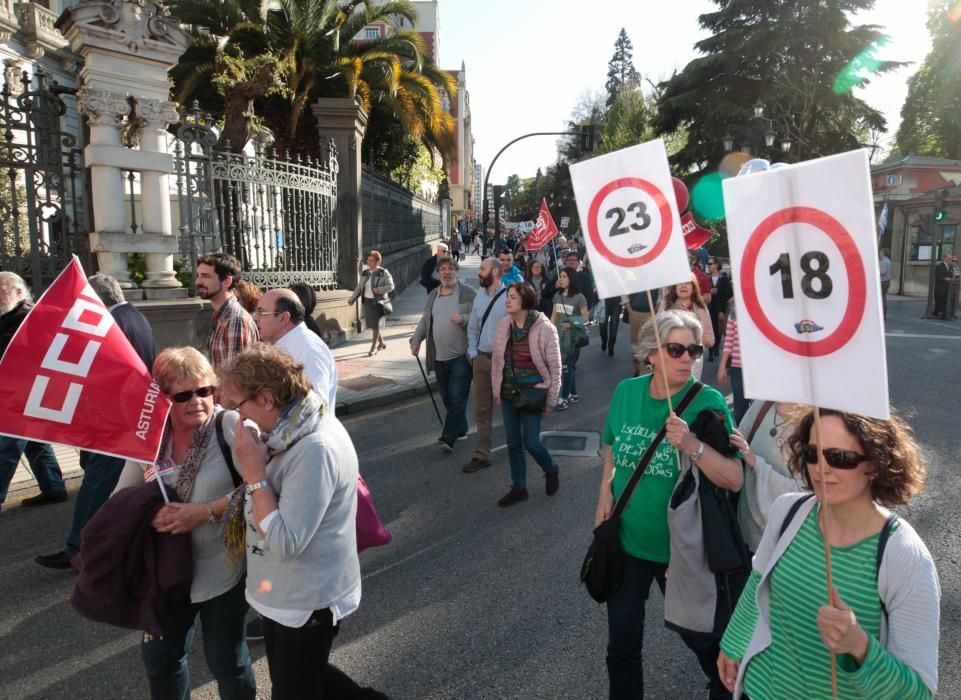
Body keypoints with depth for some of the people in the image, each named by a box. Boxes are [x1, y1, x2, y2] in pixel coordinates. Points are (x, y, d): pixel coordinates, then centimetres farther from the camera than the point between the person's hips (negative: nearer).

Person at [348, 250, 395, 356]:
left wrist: (379, 289, -25)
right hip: (367, 301, 6)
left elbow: (391, 286, -10)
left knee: (376, 325, -4)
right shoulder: (365, 273, 10)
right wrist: (352, 299, 8)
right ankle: (381, 343, 30)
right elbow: (359, 288, 14)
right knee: (371, 324, 11)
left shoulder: (383, 273, -6)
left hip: (378, 302, -6)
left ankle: (373, 347, 3)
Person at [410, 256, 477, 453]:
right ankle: (460, 430, 29)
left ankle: (448, 437, -6)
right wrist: (416, 340, 6)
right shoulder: (433, 296, 14)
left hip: (461, 356, -6)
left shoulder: (468, 293, -2)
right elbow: (424, 321, 19)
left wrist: (463, 319, -23)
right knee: (447, 398, 13)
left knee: (457, 398, -7)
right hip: (439, 357, 6)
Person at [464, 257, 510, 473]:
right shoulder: (479, 298, 11)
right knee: (482, 410, 9)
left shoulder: (509, 297, -11)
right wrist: (473, 353, 7)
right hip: (481, 358, 6)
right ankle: (482, 455, 17)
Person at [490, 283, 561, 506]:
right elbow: (497, 360, 8)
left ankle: (551, 470, 29)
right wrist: (497, 392, 8)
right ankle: (518, 488, 26)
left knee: (531, 443, -3)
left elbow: (554, 367, -8)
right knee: (513, 444, 11)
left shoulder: (544, 328, -13)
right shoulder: (504, 325, 1)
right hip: (508, 394, 5)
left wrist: (550, 400, -8)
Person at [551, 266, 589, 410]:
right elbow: (553, 316, 10)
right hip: (559, 337, 5)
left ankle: (564, 397, 7)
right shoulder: (557, 295, 6)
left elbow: (585, 319, -7)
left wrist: (572, 324, -23)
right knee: (568, 367, 13)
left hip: (572, 338, -5)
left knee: (567, 367, -1)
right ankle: (573, 394, 26)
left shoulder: (579, 297, -10)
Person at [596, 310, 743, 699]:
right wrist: (605, 492, -2)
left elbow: (734, 480, -21)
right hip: (627, 540, 3)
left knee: (700, 636, 22)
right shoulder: (626, 392, -6)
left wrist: (692, 445, -35)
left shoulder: (708, 401, -17)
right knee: (622, 644, 18)